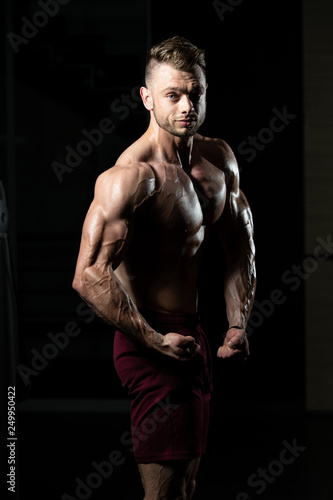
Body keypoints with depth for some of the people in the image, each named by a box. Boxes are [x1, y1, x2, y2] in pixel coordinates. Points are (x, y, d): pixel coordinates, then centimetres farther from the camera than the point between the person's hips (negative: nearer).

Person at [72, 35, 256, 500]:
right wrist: (157, 342, -24)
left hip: (191, 335, 9)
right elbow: (89, 276, -28)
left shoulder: (219, 158, 5)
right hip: (151, 343, -9)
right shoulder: (130, 177, -21)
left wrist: (238, 324, 4)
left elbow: (241, 244, 16)